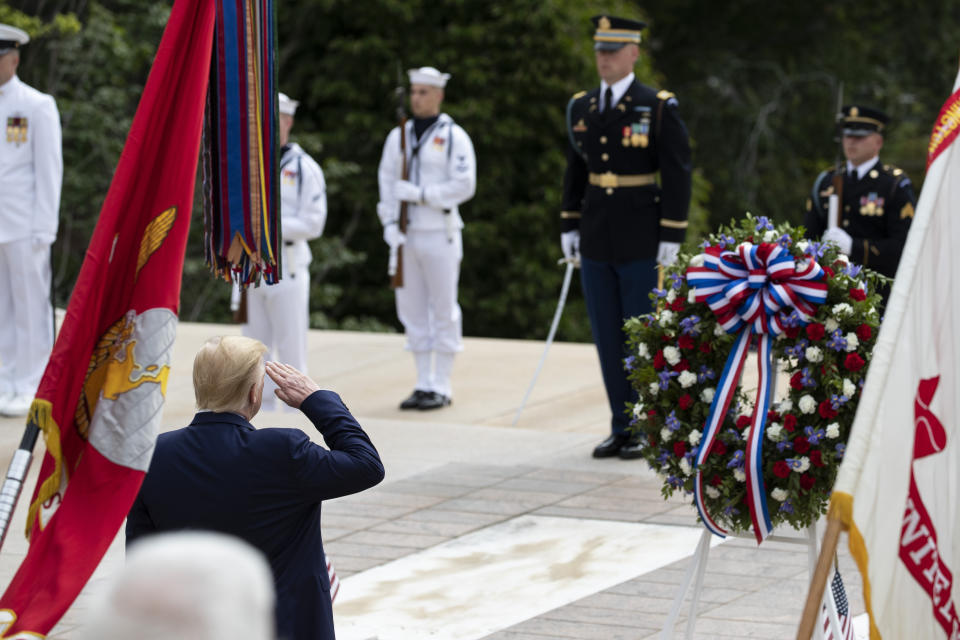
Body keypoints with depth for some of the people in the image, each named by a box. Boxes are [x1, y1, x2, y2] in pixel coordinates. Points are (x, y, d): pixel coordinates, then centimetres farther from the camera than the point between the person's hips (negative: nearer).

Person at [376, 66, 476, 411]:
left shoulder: (454, 137, -3)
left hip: (440, 235, -5)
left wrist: (421, 194, -15)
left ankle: (442, 387, 4)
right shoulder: (398, 136, 11)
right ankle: (423, 385, 14)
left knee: (444, 310, -1)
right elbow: (387, 181, 8)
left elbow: (464, 186, -10)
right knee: (412, 311, 7)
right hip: (406, 235, 5)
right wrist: (390, 224, -4)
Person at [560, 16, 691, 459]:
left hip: (641, 241, -5)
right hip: (596, 241, 5)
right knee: (607, 337, 7)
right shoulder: (581, 108, 9)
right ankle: (621, 429, 13)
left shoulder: (658, 108, -7)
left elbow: (677, 174, -8)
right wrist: (569, 226, 11)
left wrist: (672, 236, -12)